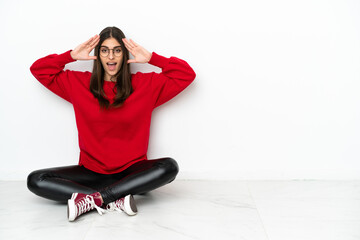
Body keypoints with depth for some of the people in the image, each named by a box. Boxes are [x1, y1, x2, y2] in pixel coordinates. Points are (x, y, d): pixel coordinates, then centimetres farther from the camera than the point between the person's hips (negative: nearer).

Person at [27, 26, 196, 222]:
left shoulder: (146, 84, 3)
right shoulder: (78, 83, 7)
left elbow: (186, 75, 1)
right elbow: (39, 69, 11)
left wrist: (150, 58, -4)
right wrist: (72, 56, 1)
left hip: (131, 171, -1)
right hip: (91, 171, 1)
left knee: (169, 167, -32)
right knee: (35, 180, -20)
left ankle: (91, 199, -31)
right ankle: (117, 199, -28)